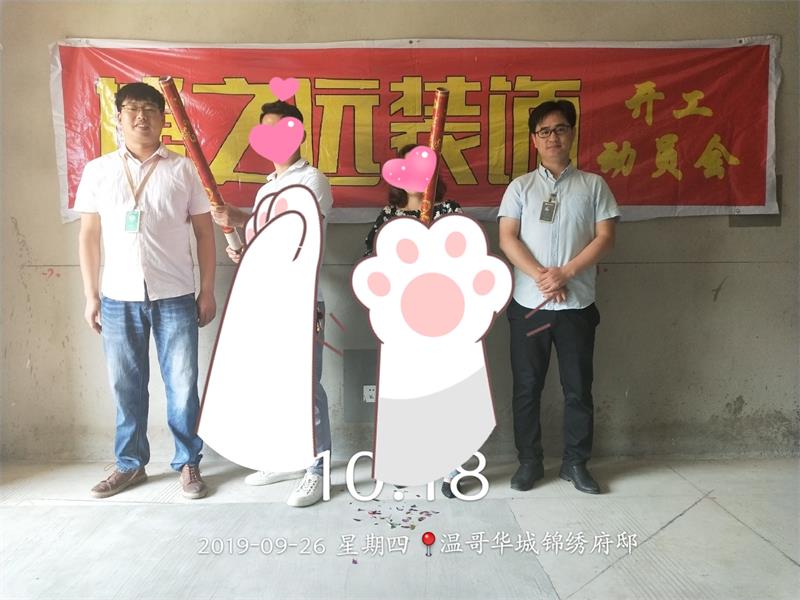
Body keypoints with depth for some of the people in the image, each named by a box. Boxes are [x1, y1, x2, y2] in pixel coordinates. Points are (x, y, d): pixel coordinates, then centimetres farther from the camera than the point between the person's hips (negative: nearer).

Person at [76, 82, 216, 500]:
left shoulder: (182, 169, 3)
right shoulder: (98, 170, 8)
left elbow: (204, 233, 4)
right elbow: (89, 235, 10)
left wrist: (207, 291, 0)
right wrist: (91, 296, 6)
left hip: (174, 296, -1)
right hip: (118, 298, 2)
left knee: (182, 385, 4)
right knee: (126, 386, 10)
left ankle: (188, 463, 19)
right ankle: (130, 464, 27)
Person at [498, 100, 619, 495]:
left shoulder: (593, 185, 7)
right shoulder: (520, 187, 7)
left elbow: (605, 237, -1)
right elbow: (507, 239, -3)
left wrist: (564, 273, -13)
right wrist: (541, 277, -15)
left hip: (577, 305, 0)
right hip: (528, 304, 0)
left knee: (578, 388, 7)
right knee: (527, 388, 6)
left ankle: (576, 463, 22)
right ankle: (529, 461, 20)